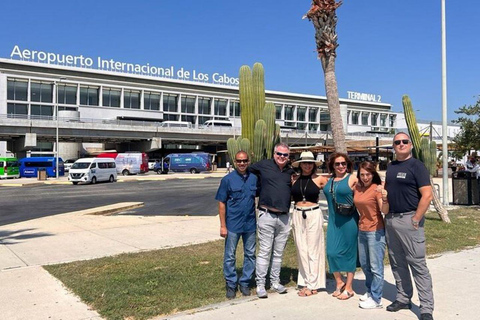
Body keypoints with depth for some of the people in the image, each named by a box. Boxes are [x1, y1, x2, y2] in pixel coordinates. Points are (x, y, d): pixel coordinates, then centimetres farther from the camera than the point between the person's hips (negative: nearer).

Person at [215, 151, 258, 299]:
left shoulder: (254, 178, 2)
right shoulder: (228, 179, -6)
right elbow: (222, 203, -5)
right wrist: (223, 225, -9)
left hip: (250, 223, 3)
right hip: (233, 224, -3)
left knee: (250, 254, 11)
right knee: (230, 255, 5)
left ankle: (245, 282, 26)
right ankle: (231, 284, 20)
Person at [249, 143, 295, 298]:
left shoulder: (291, 171, 12)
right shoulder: (264, 165, -1)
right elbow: (247, 170, 10)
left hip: (284, 217, 5)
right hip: (267, 215, -4)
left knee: (279, 253, 13)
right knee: (264, 252, -3)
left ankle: (275, 282, 24)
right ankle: (260, 284, 5)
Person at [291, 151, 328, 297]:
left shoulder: (319, 179, -3)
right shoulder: (294, 179, 6)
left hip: (314, 215, -3)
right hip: (298, 215, 3)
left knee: (313, 250, 2)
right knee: (301, 250, 7)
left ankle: (312, 284, 11)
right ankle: (305, 281, 19)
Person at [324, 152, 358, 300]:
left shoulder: (352, 179, -5)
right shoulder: (329, 180, 10)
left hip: (349, 221, -5)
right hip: (333, 221, 5)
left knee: (349, 252, 5)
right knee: (332, 252, 2)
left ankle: (348, 288, 17)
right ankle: (339, 283, 23)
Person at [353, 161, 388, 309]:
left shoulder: (377, 188, -14)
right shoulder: (357, 188, 5)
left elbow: (384, 210, -23)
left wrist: (384, 198, -39)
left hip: (375, 231, -8)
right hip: (362, 230, 8)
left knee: (375, 266, -1)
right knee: (364, 264, 20)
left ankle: (376, 299, 8)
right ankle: (370, 291, 37)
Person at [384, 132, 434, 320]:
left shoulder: (416, 166, -6)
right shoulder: (391, 167, 14)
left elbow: (427, 195, -13)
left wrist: (416, 220, -16)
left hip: (409, 219, -7)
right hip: (390, 220, 7)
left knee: (418, 264, -4)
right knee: (397, 263, 13)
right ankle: (403, 298, 26)